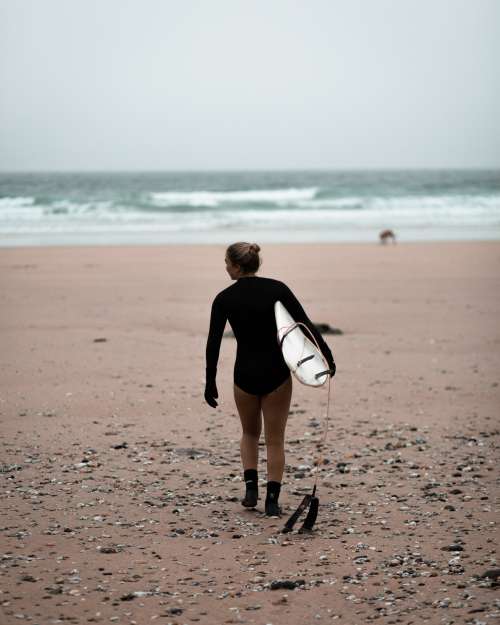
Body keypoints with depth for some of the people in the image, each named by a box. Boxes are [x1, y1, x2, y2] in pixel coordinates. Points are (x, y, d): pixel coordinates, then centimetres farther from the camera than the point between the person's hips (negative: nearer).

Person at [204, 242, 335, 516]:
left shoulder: (224, 299, -5)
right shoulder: (277, 288, -4)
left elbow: (213, 343, -4)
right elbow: (305, 324, -8)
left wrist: (210, 383, 3)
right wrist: (327, 356, -5)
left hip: (245, 373, 0)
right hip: (277, 373, 0)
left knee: (250, 433, 23)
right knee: (275, 440, 9)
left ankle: (251, 488, 10)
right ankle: (272, 500, 3)